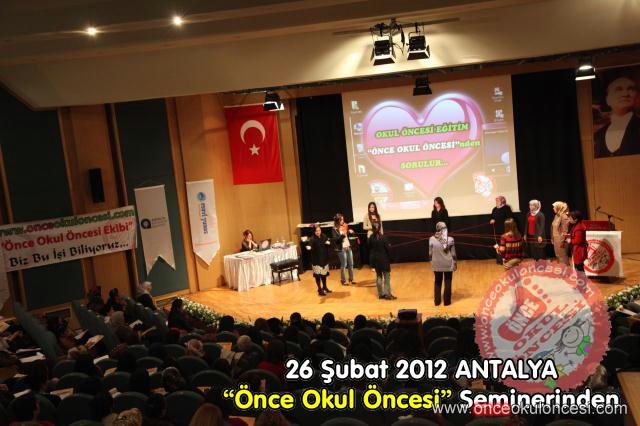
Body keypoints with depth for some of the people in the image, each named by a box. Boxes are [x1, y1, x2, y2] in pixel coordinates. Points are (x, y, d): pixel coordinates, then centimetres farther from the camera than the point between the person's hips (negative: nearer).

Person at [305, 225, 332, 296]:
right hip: (316, 260, -5)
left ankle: (325, 287, 35)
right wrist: (308, 247, -58)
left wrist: (328, 243, -9)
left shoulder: (324, 237, -1)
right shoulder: (313, 239, -18)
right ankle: (320, 289, 11)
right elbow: (310, 245, -35)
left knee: (324, 273, 17)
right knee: (318, 275, -2)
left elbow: (329, 243, 13)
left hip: (324, 258, 5)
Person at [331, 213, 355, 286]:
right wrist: (342, 235, -28)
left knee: (351, 264, 10)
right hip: (341, 249, -6)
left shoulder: (344, 227, 8)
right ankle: (343, 281, 13)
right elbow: (335, 240, -17)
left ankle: (351, 279, 22)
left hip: (348, 247, 6)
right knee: (344, 265, 0)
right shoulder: (334, 230, -9)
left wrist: (350, 232, 0)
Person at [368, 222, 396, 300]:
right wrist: (389, 246, 7)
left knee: (378, 276, 14)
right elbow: (388, 248, -14)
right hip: (383, 259, -5)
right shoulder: (383, 237, -17)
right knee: (387, 276, 4)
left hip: (375, 259, 5)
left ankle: (380, 294, 17)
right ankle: (387, 294, 2)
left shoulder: (371, 238, -3)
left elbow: (369, 248, 4)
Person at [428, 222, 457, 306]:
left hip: (437, 265, 1)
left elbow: (430, 254, -4)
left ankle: (437, 301, 24)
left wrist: (432, 263, 10)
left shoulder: (432, 239, -11)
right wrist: (455, 263, 8)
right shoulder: (450, 239, -13)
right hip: (448, 265, -1)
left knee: (437, 282, 18)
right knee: (447, 283, 13)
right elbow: (453, 254, -6)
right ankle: (447, 301, 21)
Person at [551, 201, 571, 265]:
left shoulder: (564, 217, -16)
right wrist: (552, 238, 13)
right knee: (558, 256, 16)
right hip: (556, 240, 9)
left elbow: (565, 231, -19)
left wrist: (562, 241, -20)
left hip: (561, 241, -9)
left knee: (563, 257, 0)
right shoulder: (557, 216, 10)